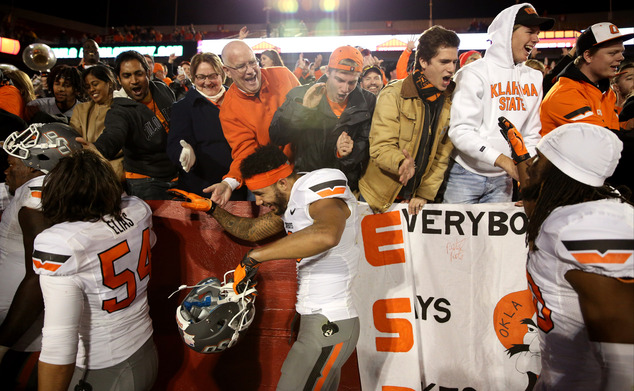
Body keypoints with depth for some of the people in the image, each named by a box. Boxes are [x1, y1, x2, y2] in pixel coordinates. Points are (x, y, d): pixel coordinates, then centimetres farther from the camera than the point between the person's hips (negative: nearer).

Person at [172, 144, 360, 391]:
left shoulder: (321, 190, -19)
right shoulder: (290, 202, 10)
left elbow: (326, 235, -42)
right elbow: (251, 230, 24)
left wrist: (254, 257, -36)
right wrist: (210, 208, 17)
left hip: (329, 324, -9)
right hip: (318, 318, 9)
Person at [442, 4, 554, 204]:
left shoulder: (534, 78, 9)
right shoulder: (474, 73, -10)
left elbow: (531, 134, 13)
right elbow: (460, 131, -19)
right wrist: (502, 160, -25)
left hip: (502, 179, 5)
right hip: (466, 175, -5)